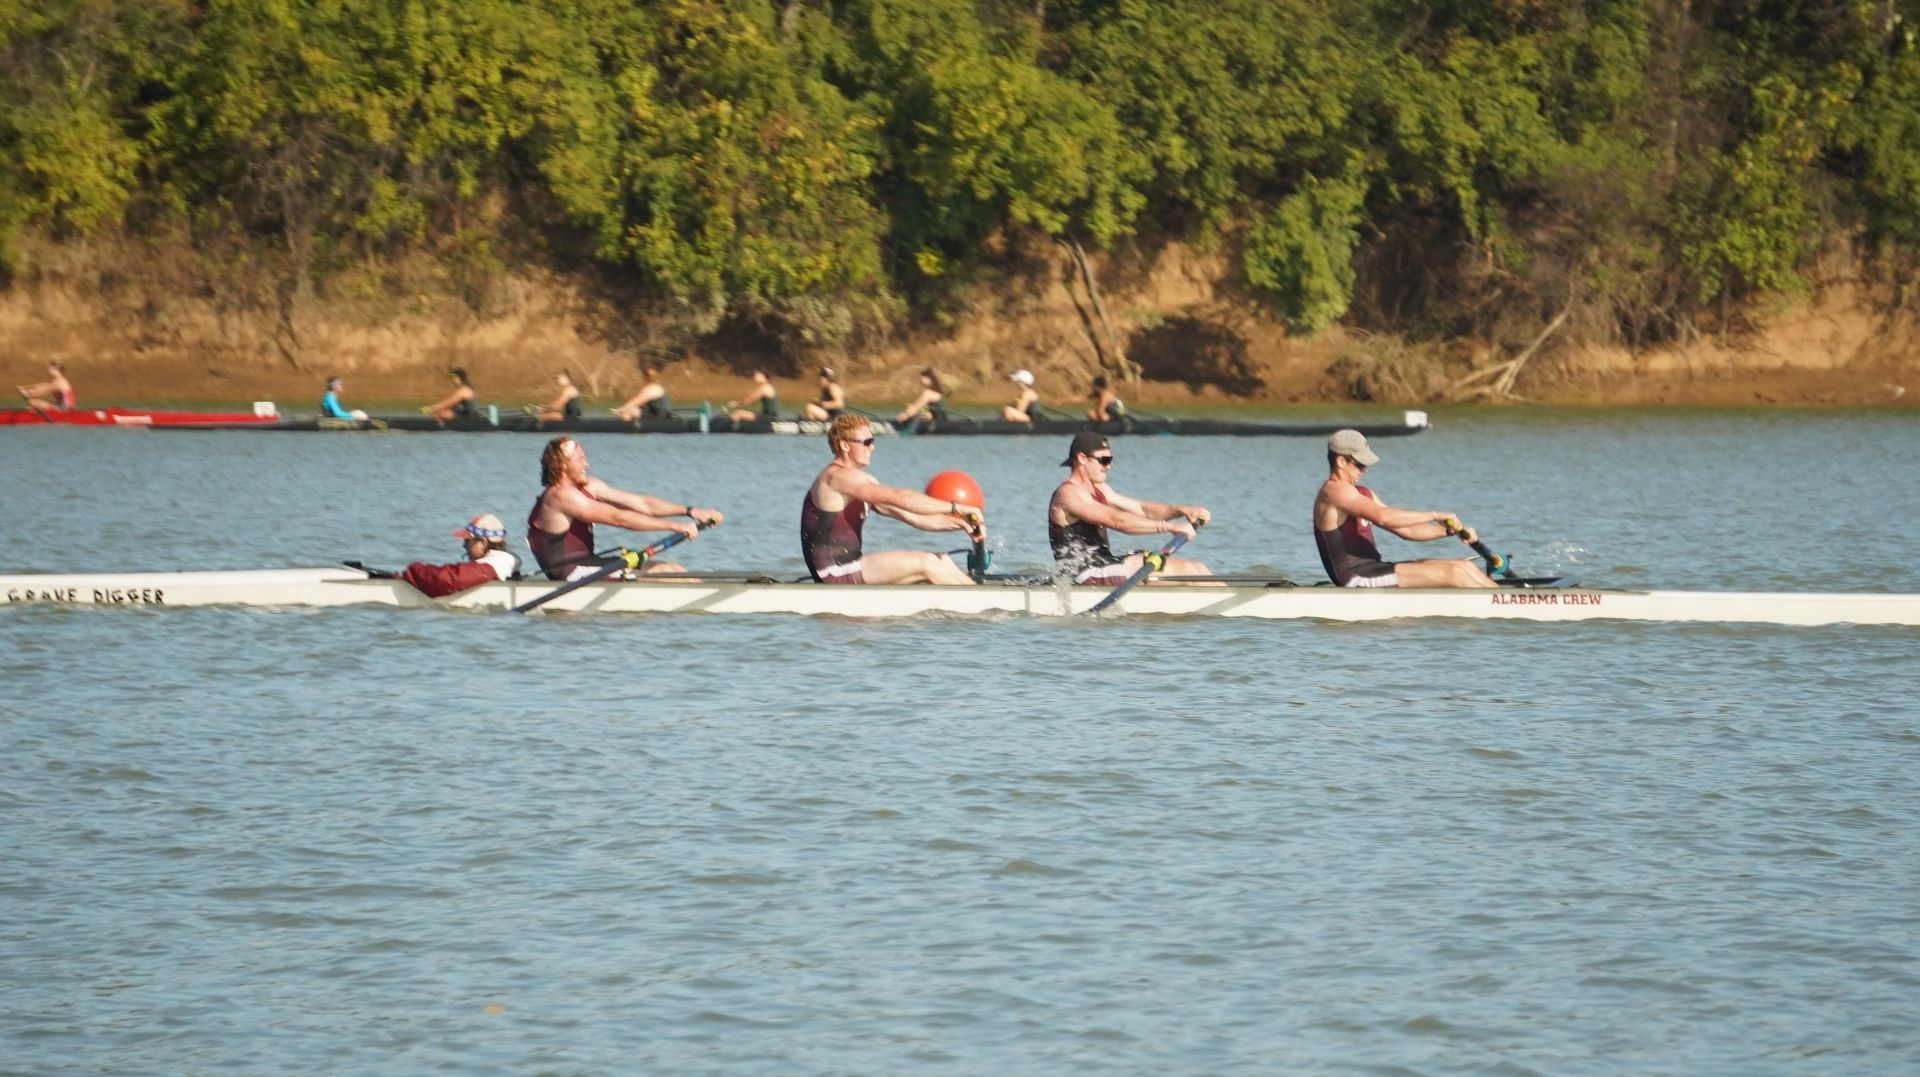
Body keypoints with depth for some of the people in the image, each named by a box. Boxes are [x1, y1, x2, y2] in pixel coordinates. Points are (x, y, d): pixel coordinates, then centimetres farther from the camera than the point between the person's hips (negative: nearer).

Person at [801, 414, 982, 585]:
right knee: (925, 563, -18)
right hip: (835, 574, -10)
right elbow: (899, 498, -22)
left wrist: (958, 522, 0)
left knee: (941, 562, 2)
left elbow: (912, 517, 13)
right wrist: (955, 507, -20)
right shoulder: (837, 477, -15)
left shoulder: (865, 483, 17)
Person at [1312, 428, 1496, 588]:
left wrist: (1450, 530, 4)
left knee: (1465, 567, 5)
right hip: (1357, 579, -10)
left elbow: (1406, 530, 17)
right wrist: (1434, 515, -21)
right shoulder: (1334, 491, -12)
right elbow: (1382, 516, -26)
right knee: (1451, 574, -16)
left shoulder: (1362, 494, 20)